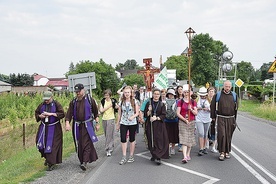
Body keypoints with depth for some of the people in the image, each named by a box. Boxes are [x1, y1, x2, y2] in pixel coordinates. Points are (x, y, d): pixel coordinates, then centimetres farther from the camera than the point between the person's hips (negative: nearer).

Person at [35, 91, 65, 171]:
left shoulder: (56, 104, -9)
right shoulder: (42, 105, 3)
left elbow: (62, 114, -17)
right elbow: (36, 113, 15)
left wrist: (51, 114, -24)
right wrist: (40, 116, -7)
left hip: (54, 128, -5)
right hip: (44, 127, 5)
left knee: (52, 145, -5)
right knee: (40, 143, 8)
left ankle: (51, 163, 6)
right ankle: (47, 157, 34)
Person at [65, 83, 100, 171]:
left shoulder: (90, 99, 1)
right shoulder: (73, 102, 8)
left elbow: (96, 112, 7)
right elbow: (69, 113, -1)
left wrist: (97, 123, 5)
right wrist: (67, 123, -16)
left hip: (87, 125, -3)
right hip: (77, 126, 4)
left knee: (87, 143, -11)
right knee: (78, 145, 8)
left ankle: (85, 162, -15)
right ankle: (81, 161, 23)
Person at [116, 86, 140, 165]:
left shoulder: (135, 101, -2)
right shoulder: (121, 102, 3)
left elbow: (137, 113, -3)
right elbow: (119, 114, 8)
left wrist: (133, 116, -23)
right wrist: (117, 124, 9)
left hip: (132, 123, -1)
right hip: (123, 123, 1)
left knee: (132, 139, 8)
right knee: (123, 139, -6)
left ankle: (131, 156, 20)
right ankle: (124, 157, 1)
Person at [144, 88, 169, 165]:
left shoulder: (162, 104, 5)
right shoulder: (149, 103, 4)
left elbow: (163, 115, -3)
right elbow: (145, 115, 1)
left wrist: (156, 118, -18)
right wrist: (149, 111, -18)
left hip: (159, 125, -1)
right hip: (150, 125, 1)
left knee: (159, 141, -8)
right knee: (151, 141, 5)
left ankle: (158, 157, -7)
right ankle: (154, 155, 22)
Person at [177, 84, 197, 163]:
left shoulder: (193, 102, 7)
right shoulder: (180, 102, 1)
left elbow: (196, 113, 3)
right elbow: (178, 113, -5)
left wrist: (191, 109, -16)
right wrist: (185, 119, -15)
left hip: (191, 122, 3)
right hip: (182, 122, -3)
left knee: (190, 139, 10)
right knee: (184, 139, -10)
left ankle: (188, 154, 26)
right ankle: (185, 157, -16)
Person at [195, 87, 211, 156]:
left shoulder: (208, 100, 7)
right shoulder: (197, 100, 0)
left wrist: (208, 109, -12)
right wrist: (198, 108, -13)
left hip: (207, 119, 3)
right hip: (199, 119, -3)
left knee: (206, 134, 9)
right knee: (201, 133, -12)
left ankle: (204, 148, 21)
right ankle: (201, 149, -10)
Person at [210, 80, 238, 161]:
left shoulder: (234, 95, 7)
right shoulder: (218, 95, 0)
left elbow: (236, 107, 16)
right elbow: (213, 106, 6)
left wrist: (234, 119, 14)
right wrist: (213, 117, 5)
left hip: (230, 119, 3)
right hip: (221, 118, -2)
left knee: (229, 136, 7)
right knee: (222, 135, -10)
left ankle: (227, 152, 20)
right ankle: (221, 152, -3)